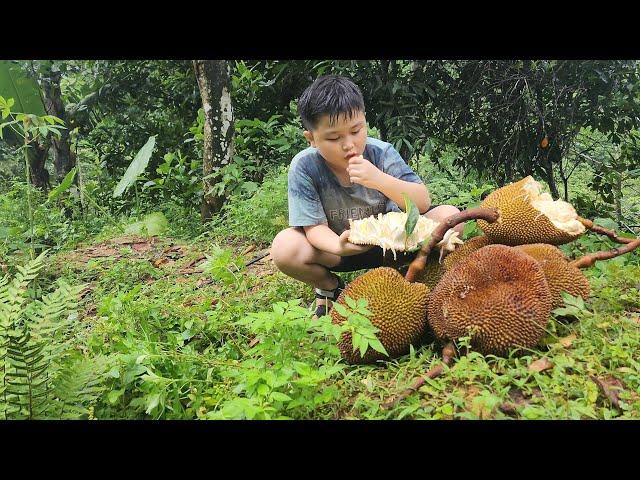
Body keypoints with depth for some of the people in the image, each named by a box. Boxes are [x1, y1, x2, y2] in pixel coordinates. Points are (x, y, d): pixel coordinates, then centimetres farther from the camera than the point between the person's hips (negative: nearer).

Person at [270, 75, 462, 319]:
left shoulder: (381, 153, -18)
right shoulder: (303, 167, -20)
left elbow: (423, 203, -22)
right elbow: (314, 226, -18)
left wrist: (380, 179, -40)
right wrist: (338, 245, -42)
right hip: (340, 245, -1)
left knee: (450, 217, -22)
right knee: (284, 248, -31)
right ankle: (330, 288, 2)